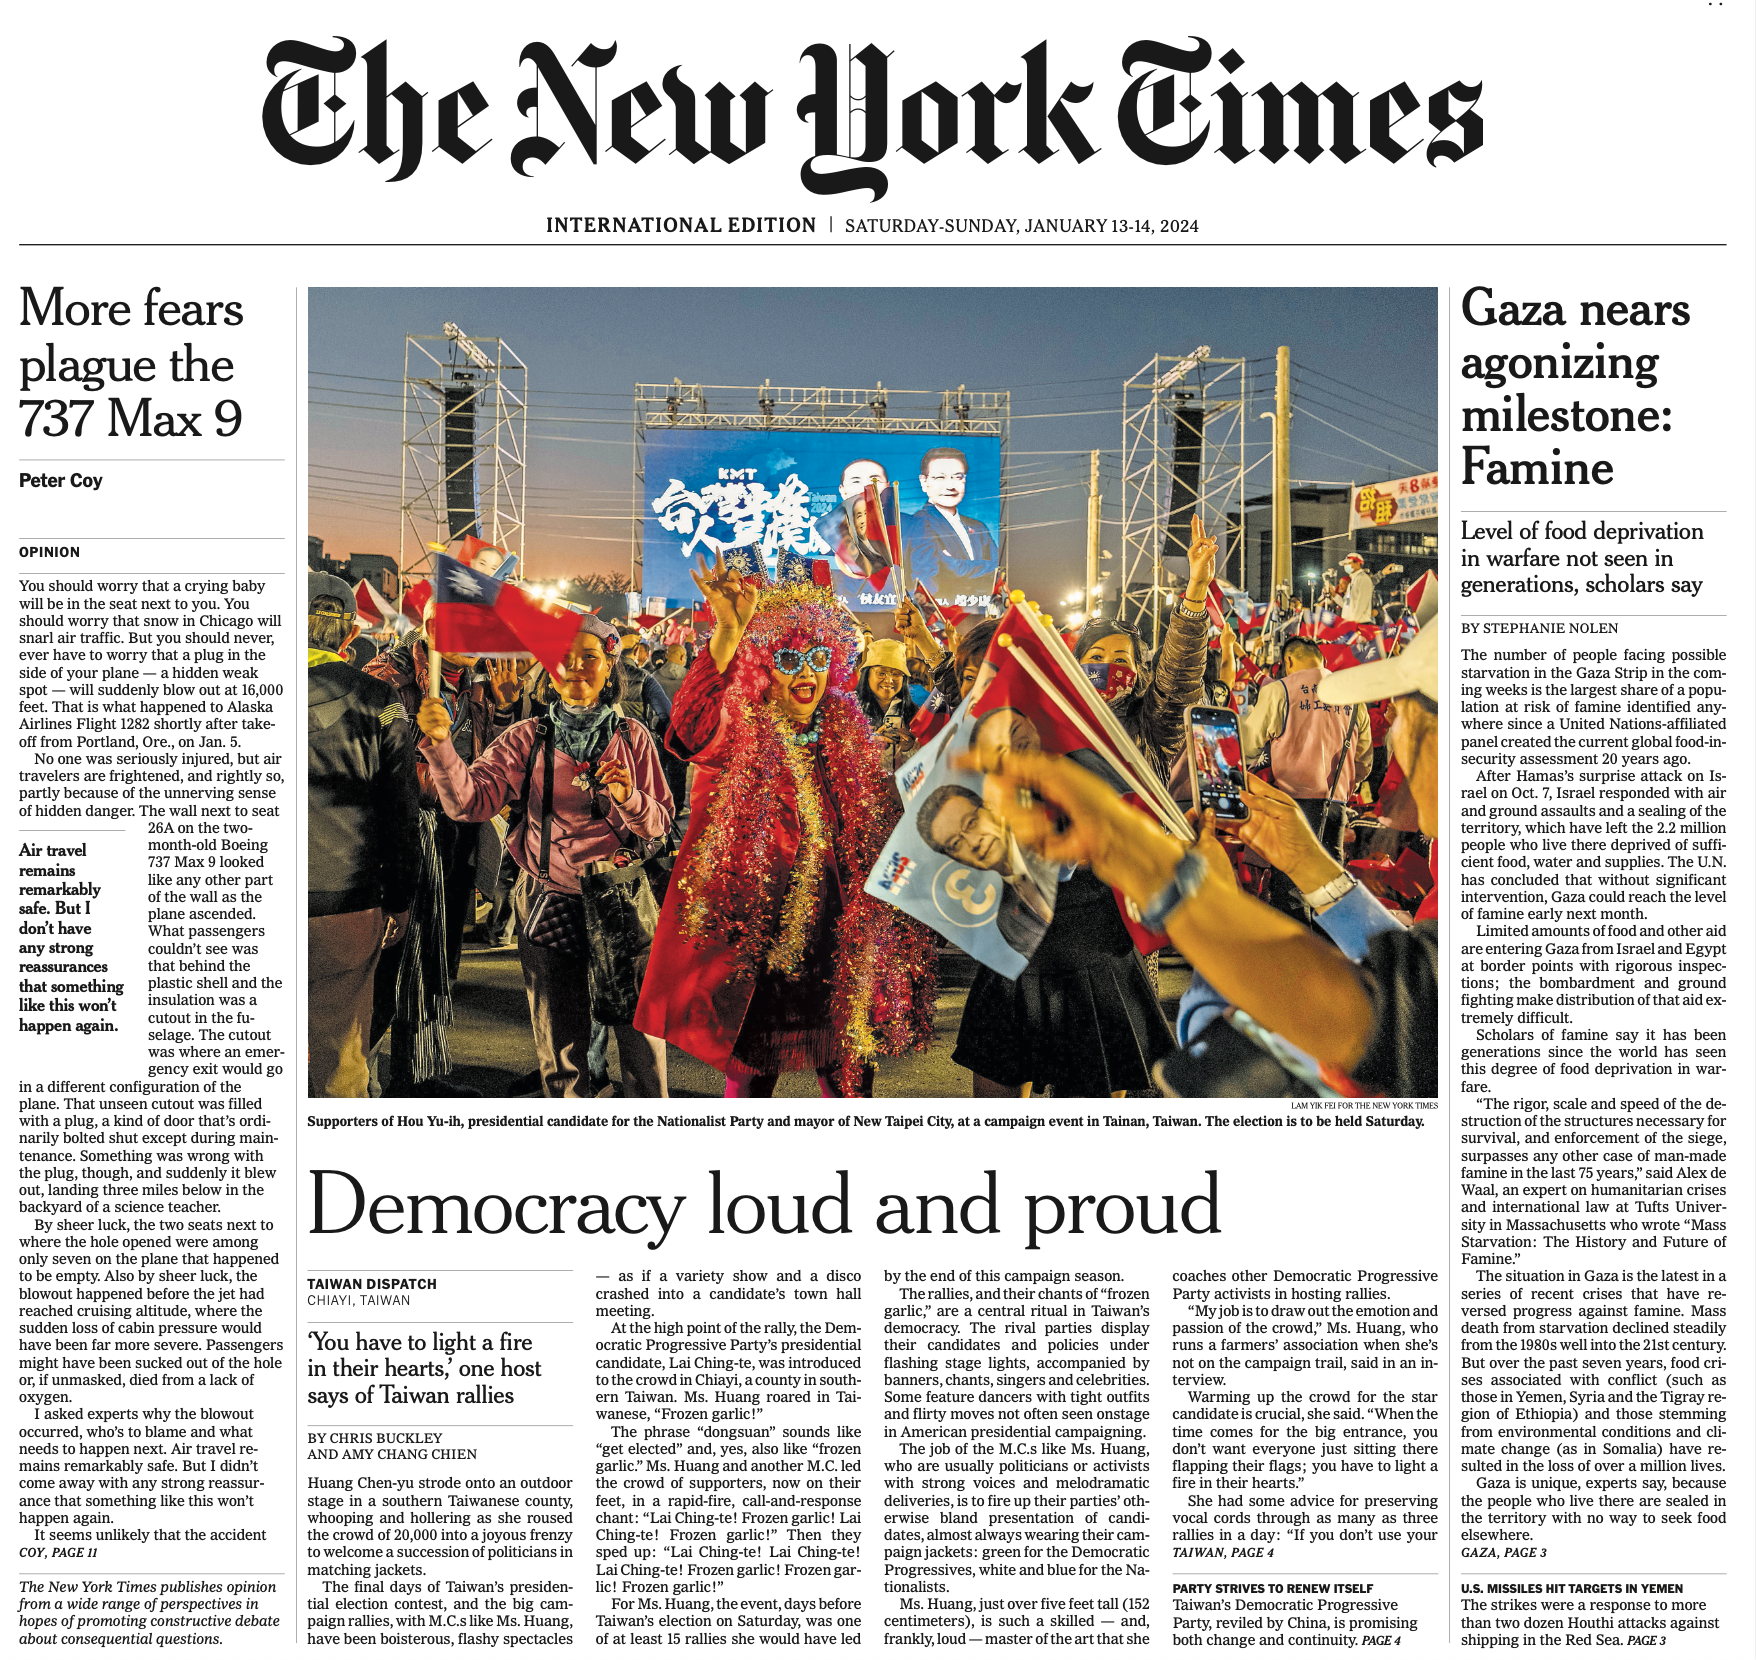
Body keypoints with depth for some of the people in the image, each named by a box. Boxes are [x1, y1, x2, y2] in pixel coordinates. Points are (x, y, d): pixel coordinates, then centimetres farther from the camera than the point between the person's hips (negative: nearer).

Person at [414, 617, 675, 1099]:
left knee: (641, 1029, 7)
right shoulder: (528, 738, 1)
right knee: (559, 1043, 10)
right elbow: (469, 800, -13)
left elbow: (660, 821, 3)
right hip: (548, 901, 0)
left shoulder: (631, 736, 2)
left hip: (619, 897, 0)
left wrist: (628, 798, -18)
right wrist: (440, 744, -29)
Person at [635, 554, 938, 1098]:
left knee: (847, 1071, 9)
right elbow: (694, 723, -32)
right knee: (753, 1070, 5)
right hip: (756, 925, -4)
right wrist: (729, 632, -45)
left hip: (832, 925, 4)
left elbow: (878, 824, 18)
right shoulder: (740, 731, -8)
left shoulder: (846, 732, 8)